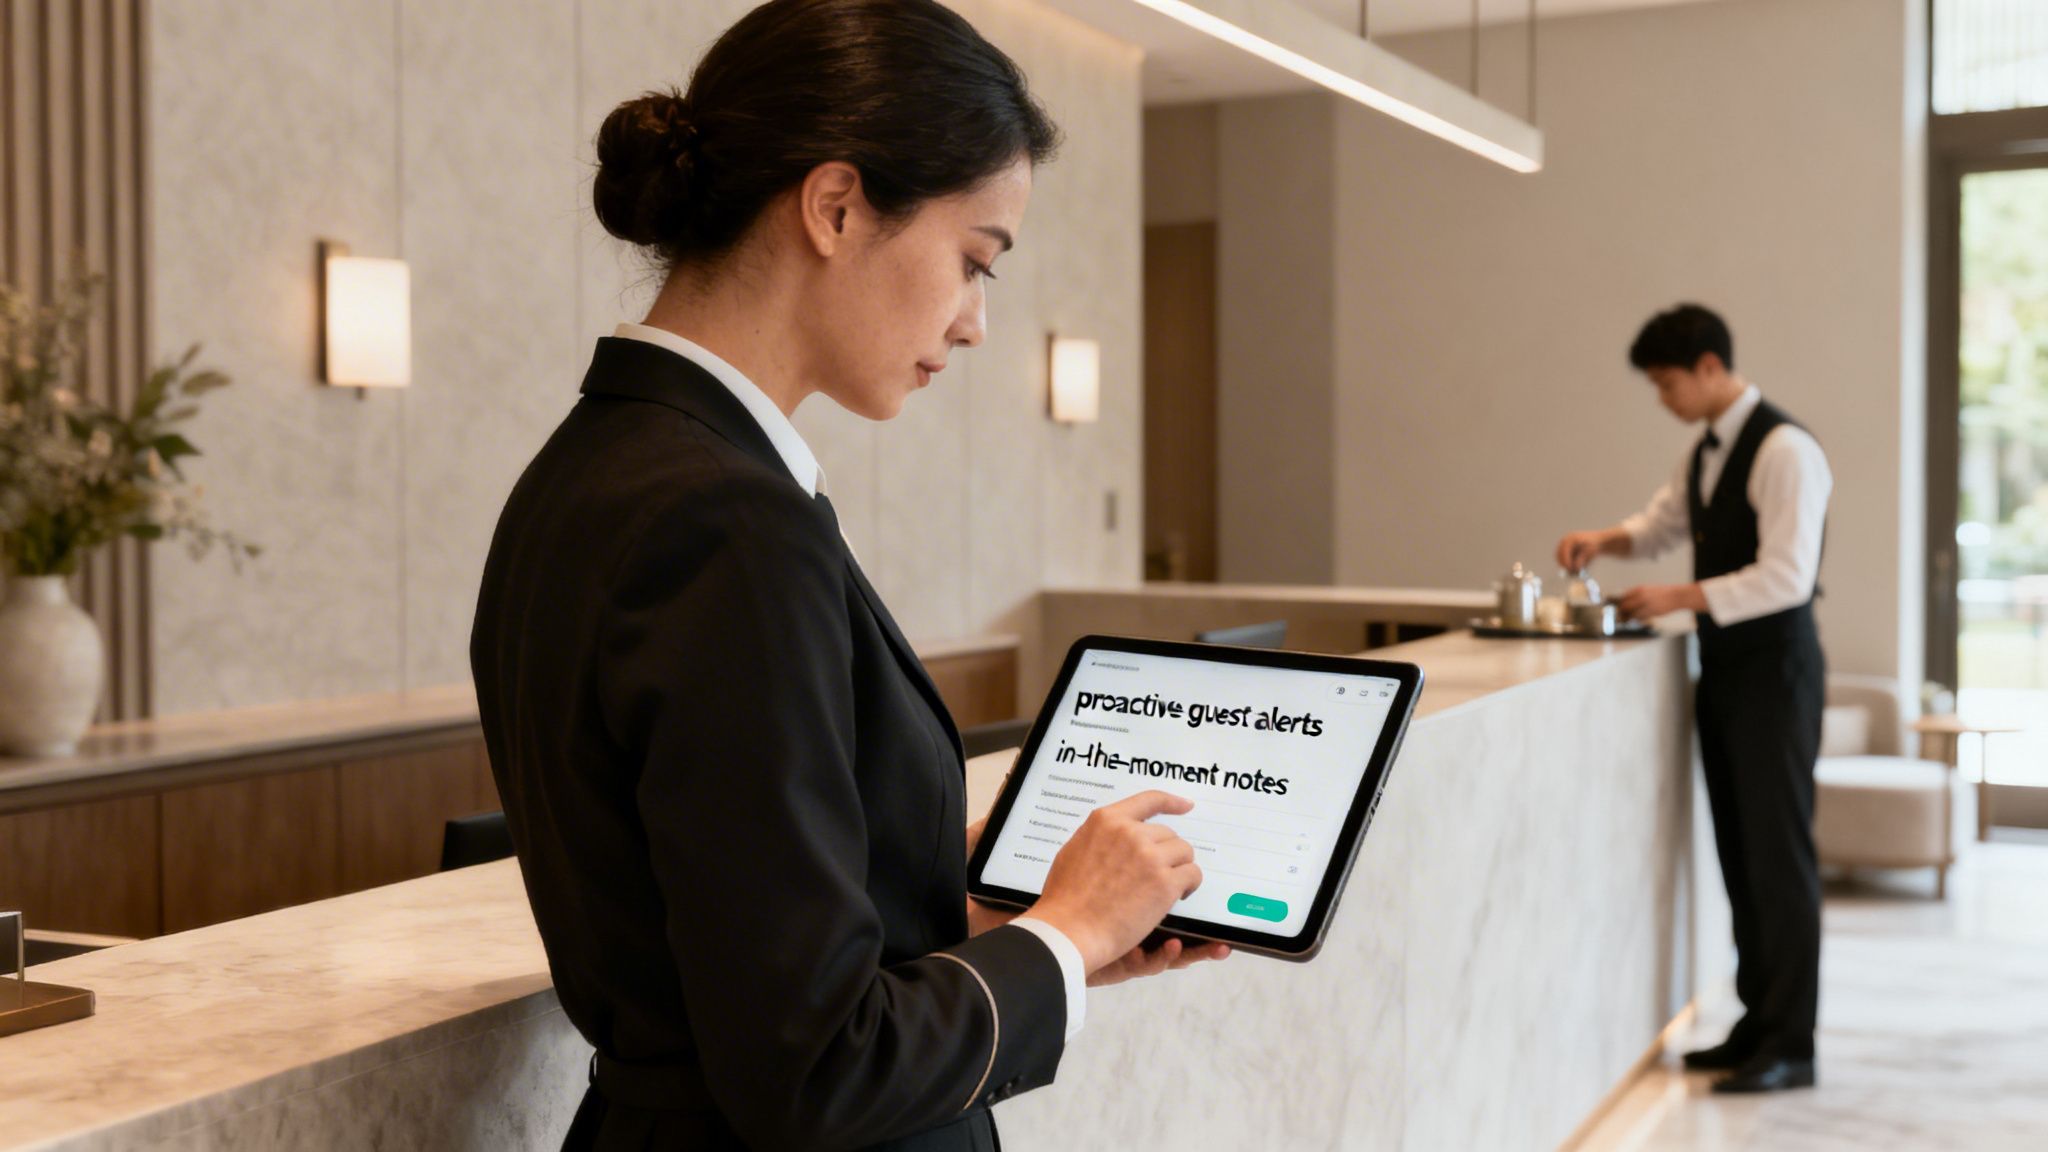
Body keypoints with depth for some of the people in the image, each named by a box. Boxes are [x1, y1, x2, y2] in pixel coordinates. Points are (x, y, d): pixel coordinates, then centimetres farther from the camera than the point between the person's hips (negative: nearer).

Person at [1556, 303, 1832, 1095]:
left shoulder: (1784, 451, -16)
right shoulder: (1708, 449, 12)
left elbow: (1787, 577, -23)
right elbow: (1664, 523, 25)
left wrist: (1681, 597, -23)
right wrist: (1606, 540, 5)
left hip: (1774, 668, -9)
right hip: (1723, 668, 9)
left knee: (1778, 851, -3)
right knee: (1738, 851, 13)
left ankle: (1790, 1044, 5)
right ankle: (1758, 1023, 22)